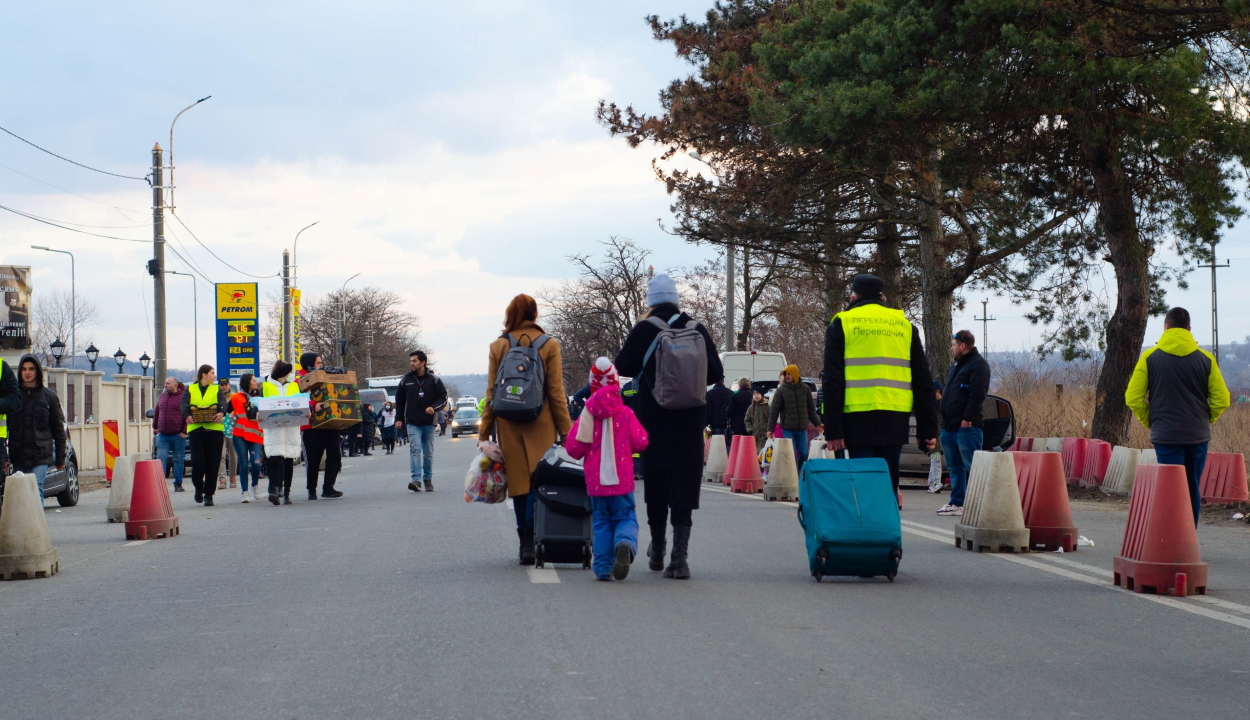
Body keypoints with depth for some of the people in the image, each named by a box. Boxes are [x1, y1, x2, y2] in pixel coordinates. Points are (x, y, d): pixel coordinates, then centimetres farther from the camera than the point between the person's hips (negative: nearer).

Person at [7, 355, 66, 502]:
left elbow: (58, 428, 9)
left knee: (36, 489, -15)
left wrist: (60, 458, 5)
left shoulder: (49, 396, 6)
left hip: (41, 456, -2)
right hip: (17, 456, 2)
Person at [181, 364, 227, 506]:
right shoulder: (190, 390, 12)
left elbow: (223, 402, -5)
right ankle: (198, 488, 20)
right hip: (195, 429, -1)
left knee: (212, 464, -2)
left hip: (214, 429, 1)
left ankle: (208, 494, 5)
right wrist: (187, 416, -28)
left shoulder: (216, 389, 14)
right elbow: (184, 404, -5)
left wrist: (221, 412, -29)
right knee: (198, 463, -7)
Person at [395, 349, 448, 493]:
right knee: (415, 449, -15)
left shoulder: (433, 380, 2)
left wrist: (434, 407, -16)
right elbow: (399, 401, 14)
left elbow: (443, 397, 3)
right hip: (412, 422, 0)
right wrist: (399, 419, 9)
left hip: (429, 422, 0)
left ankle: (428, 479, 19)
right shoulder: (405, 380, 7)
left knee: (429, 452, 8)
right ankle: (416, 479, -23)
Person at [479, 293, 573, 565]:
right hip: (540, 426, -2)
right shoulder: (549, 345, -2)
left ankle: (525, 543, 10)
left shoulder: (498, 346, 2)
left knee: (518, 482, 8)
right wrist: (566, 431, 2)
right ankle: (531, 539, -13)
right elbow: (556, 393, -2)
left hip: (509, 427, 2)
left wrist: (484, 432, 7)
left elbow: (491, 394, 2)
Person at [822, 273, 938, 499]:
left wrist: (833, 429, -5)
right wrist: (928, 429, 12)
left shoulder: (841, 324, 5)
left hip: (858, 418, -3)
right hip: (896, 419, 3)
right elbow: (923, 381, 12)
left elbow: (833, 381, -2)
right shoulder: (904, 325, 15)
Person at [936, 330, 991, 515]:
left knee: (972, 466, -11)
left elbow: (977, 394, -18)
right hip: (950, 426, 10)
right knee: (954, 467, 12)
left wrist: (967, 418, -23)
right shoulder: (955, 365, 22)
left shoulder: (978, 364, -8)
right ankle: (956, 502, 17)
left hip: (967, 426, -10)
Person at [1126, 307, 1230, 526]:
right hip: (1198, 435, 2)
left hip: (1165, 435, -2)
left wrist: (1150, 422, 10)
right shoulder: (1205, 358, 2)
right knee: (1193, 490, 13)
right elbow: (1221, 400, 0)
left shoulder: (1150, 357, -1)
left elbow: (1133, 398, -4)